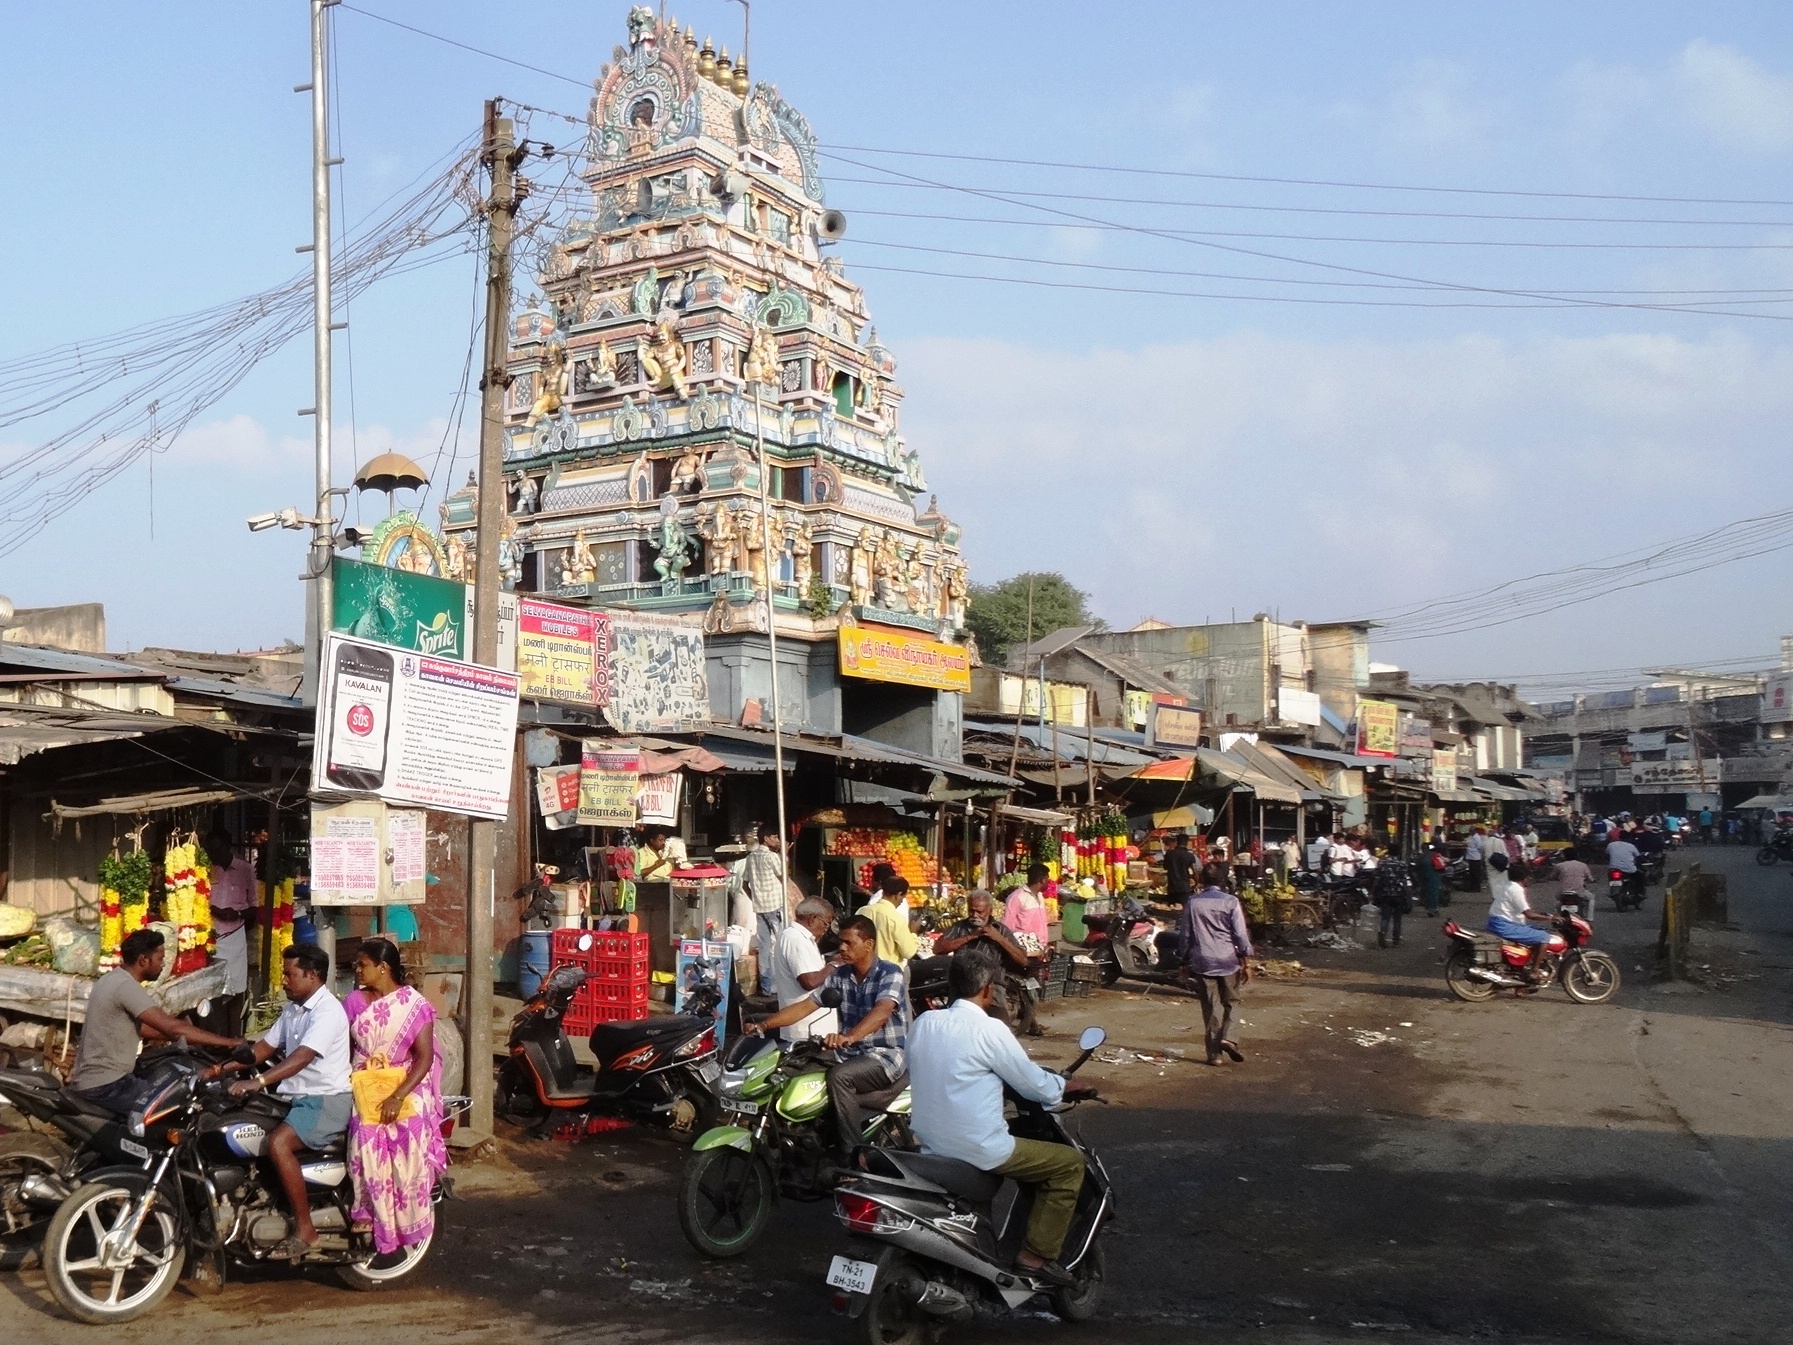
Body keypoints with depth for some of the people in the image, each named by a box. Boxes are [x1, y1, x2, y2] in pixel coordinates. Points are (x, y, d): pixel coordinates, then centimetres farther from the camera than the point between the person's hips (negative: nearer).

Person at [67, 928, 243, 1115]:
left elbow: (141, 1028, 19)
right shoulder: (126, 986, -19)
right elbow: (172, 1027, -25)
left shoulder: (113, 979, 12)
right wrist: (225, 1042, -20)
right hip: (106, 1086, -10)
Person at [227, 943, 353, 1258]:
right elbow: (265, 1047, 17)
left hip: (328, 1099, -10)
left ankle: (305, 1228, -21)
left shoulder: (328, 1011, -17)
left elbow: (302, 1057, -30)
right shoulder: (292, 1010, 14)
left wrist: (258, 1082, -40)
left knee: (278, 1143, -28)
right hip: (298, 1097, 10)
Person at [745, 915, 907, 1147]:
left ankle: (852, 1154, -24)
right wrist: (763, 1026, -10)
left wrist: (849, 1037, -50)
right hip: (851, 1054, 7)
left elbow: (882, 1012, -31)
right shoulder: (839, 976, 7)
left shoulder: (890, 973, -13)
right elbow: (805, 1006, 4)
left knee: (839, 1076, -32)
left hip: (886, 1054, -7)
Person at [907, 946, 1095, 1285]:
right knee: (1070, 1162, 5)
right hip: (977, 1151, -8)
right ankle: (1036, 1254, 2)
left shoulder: (924, 1023, 4)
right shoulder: (988, 1030, -16)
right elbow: (1035, 1085, -8)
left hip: (930, 1145, 8)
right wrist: (1066, 1087, 13)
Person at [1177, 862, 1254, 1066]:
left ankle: (1214, 1053, 6)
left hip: (1202, 962, 1)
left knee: (1211, 1008, 6)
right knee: (1229, 1002, 15)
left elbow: (1184, 934, 5)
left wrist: (1184, 963, 13)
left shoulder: (1192, 902, 2)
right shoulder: (1230, 902, -3)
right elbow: (1240, 934, -5)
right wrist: (1246, 961, 1)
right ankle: (1227, 1038, -6)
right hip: (1228, 960, -1)